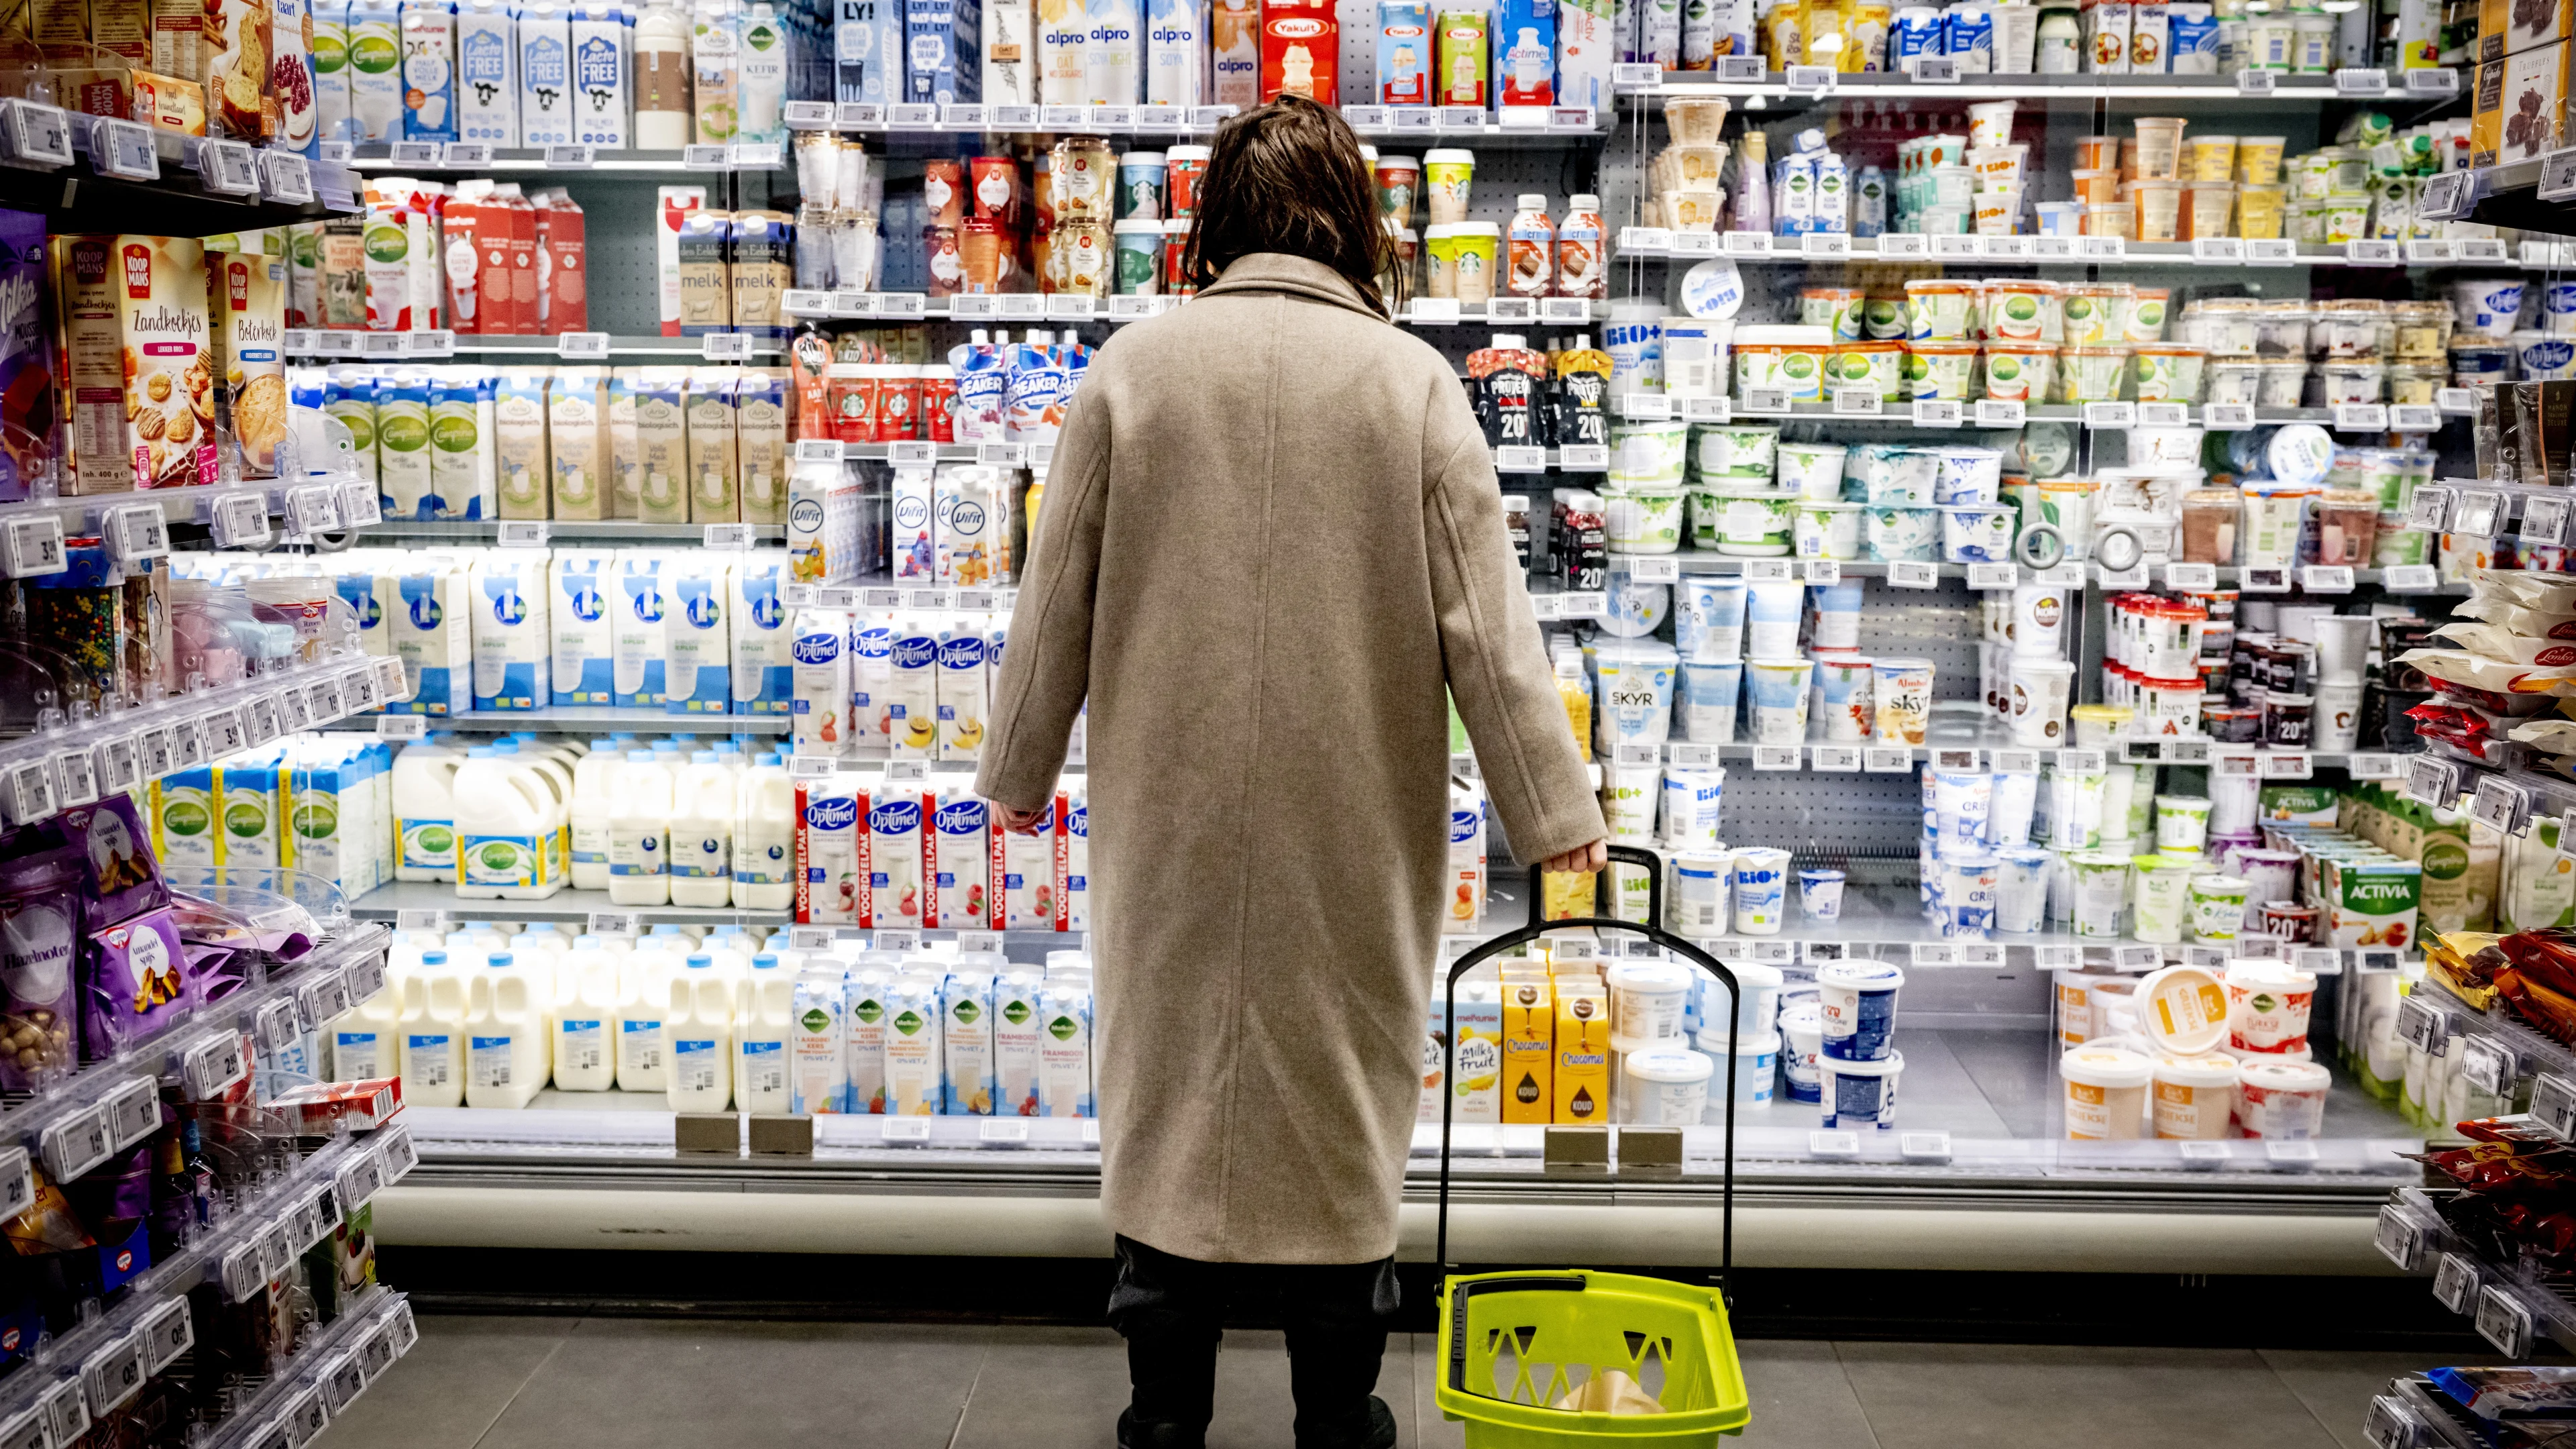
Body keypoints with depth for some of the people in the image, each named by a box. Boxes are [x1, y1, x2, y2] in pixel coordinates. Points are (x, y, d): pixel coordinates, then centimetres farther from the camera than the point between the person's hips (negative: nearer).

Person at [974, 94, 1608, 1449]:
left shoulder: (1135, 365, -3)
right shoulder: (1410, 379, -5)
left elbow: (1058, 596, 1)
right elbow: (1485, 620, -6)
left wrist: (1020, 767, 15)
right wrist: (1554, 809, 1)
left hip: (1169, 807, 1)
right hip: (1353, 817, 0)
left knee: (1167, 1092, 13)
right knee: (1339, 1099, 12)